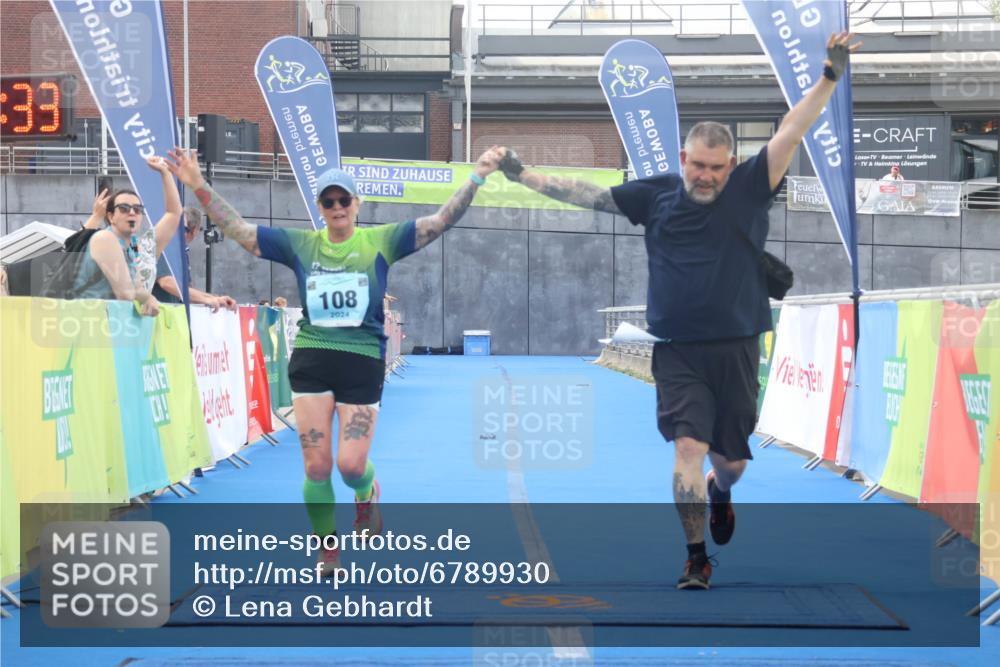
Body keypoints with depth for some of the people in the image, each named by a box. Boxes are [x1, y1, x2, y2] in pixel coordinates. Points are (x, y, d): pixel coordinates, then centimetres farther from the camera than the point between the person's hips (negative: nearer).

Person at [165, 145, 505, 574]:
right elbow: (237, 229, 6)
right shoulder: (300, 245, 7)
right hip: (310, 360, 2)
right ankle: (327, 550, 17)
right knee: (316, 466, -2)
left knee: (351, 464, -8)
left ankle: (367, 494, 30)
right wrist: (200, 187, -3)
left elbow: (441, 221, -3)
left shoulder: (380, 241, 2)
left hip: (363, 361, -2)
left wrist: (477, 177, -13)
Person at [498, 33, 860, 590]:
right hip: (678, 351, 0)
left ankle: (719, 495, 49)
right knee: (689, 445, -13)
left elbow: (792, 133, -9)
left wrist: (830, 77, -18)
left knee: (731, 460, 12)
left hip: (736, 350, 0)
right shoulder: (655, 195, 4)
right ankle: (696, 560, -3)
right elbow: (586, 193, 11)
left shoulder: (749, 188, 0)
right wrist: (524, 175, 11)